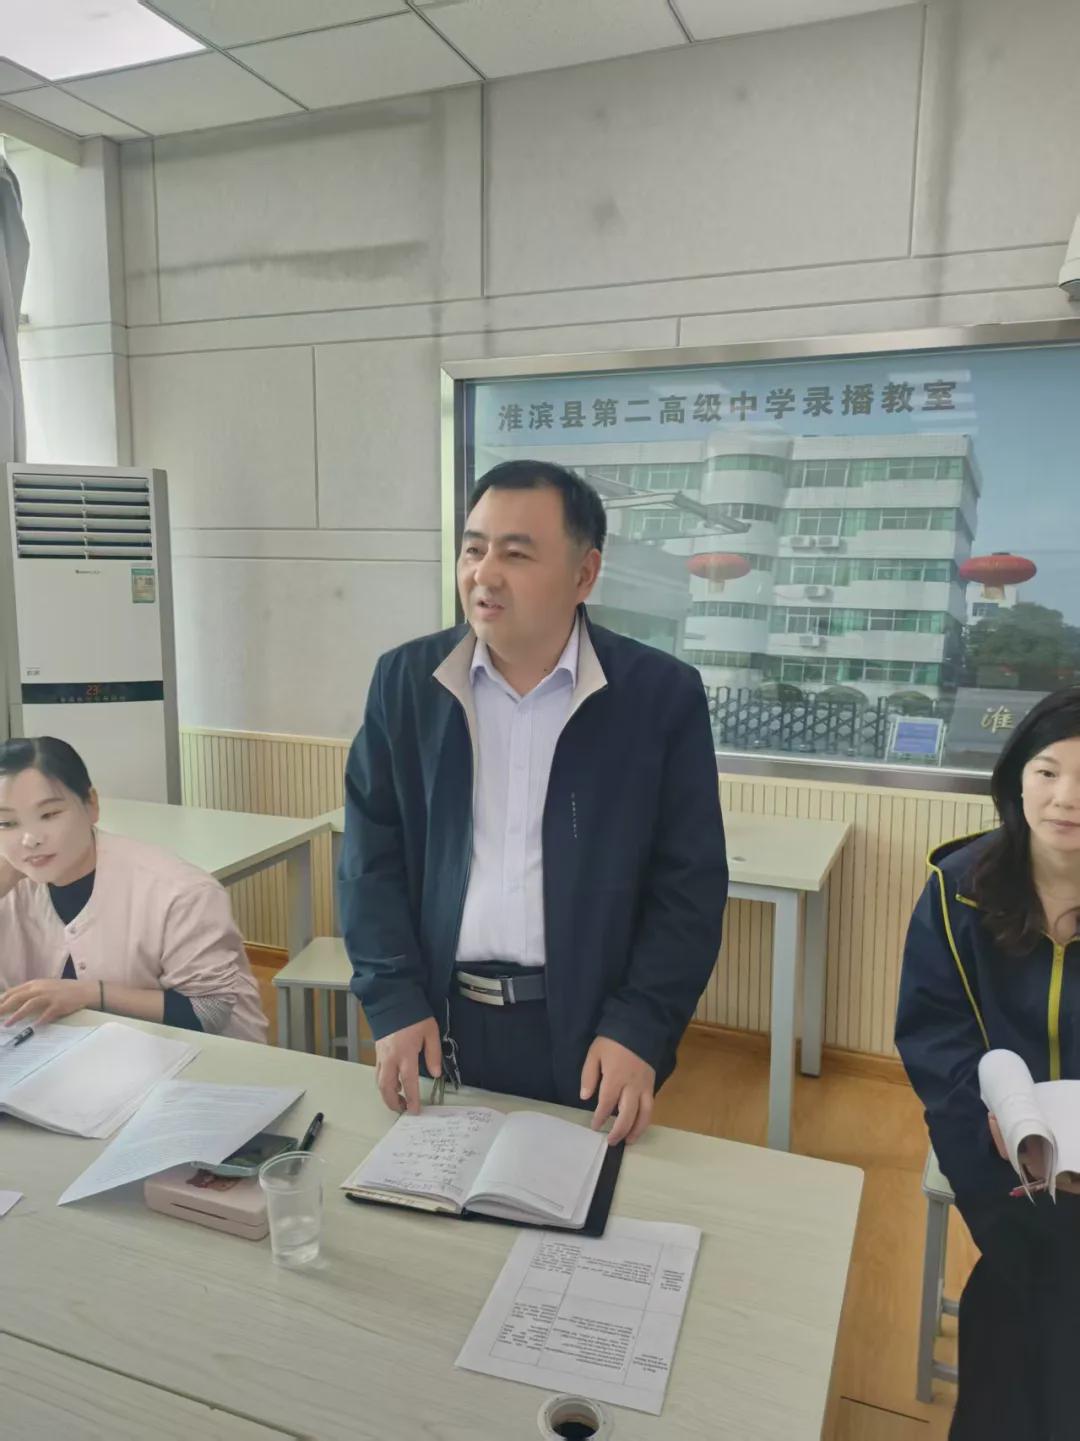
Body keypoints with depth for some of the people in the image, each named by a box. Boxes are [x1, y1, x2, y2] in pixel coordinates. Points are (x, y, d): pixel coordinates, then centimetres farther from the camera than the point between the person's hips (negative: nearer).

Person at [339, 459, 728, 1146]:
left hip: (589, 1029, -1)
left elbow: (689, 882, -6)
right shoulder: (406, 680, -1)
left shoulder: (661, 693, -8)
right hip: (439, 1020, 2)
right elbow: (373, 857, 1)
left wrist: (639, 1028, -13)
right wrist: (394, 1003, -7)